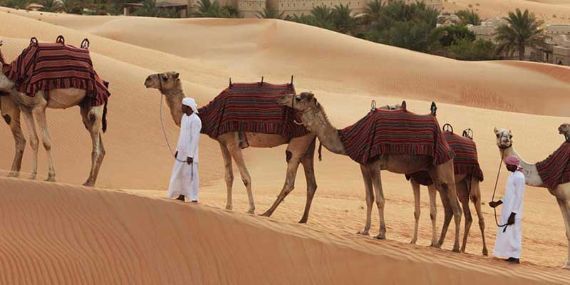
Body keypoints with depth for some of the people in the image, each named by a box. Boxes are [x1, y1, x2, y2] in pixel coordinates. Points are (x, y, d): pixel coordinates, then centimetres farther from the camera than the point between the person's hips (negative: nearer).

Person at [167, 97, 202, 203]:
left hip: (190, 153, -9)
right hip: (182, 151, 9)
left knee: (190, 174, -6)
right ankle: (181, 195, 23)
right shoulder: (184, 117, 10)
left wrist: (190, 155, -20)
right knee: (179, 173, 13)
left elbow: (195, 138, -19)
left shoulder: (195, 120, -17)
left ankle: (194, 199, -2)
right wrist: (178, 149, 19)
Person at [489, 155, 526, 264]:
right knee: (507, 233, 11)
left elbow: (519, 197, -19)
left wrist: (513, 214, -20)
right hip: (507, 210, 10)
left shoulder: (519, 177, -16)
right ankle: (512, 256, 15)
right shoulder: (513, 175, 14)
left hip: (513, 211, -10)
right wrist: (497, 203, 21)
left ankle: (515, 257, -3)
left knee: (512, 233, -6)